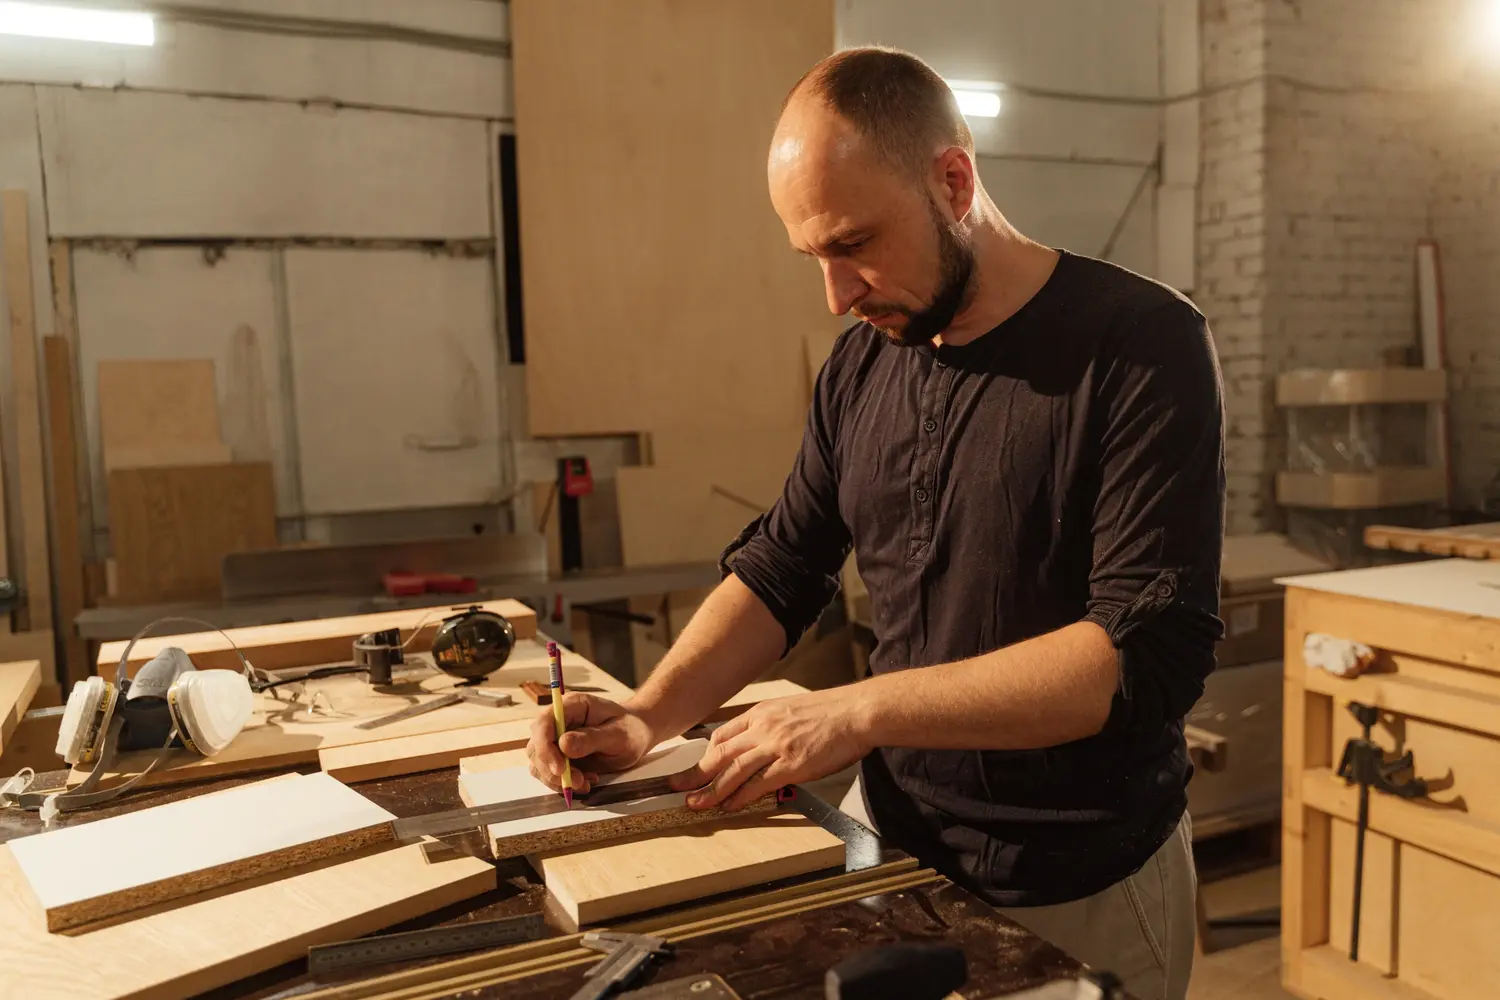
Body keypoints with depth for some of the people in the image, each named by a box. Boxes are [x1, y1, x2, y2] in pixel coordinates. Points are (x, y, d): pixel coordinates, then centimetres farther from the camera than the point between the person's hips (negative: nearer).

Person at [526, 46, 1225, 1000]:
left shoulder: (1143, 345, -17)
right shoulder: (860, 364, 1)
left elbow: (1149, 651, -24)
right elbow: (779, 569, 6)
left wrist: (860, 710, -27)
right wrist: (649, 715, -10)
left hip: (1084, 893, -4)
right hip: (890, 835, 5)